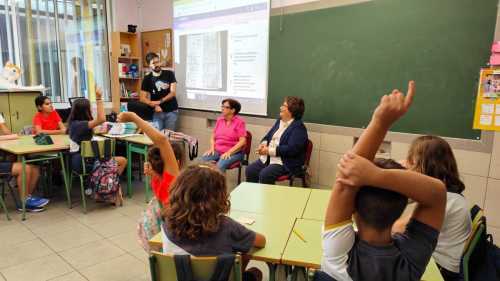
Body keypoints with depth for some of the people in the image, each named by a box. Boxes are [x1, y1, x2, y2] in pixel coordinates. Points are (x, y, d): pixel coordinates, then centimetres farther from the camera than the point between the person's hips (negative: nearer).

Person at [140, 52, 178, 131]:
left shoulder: (169, 74, 1)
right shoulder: (147, 79, 3)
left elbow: (173, 93, -6)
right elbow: (142, 98, -1)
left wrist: (160, 101, -17)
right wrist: (155, 105, -17)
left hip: (172, 111, 0)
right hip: (157, 112, 1)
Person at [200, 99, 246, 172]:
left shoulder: (239, 122, -4)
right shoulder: (219, 120, 13)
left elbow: (242, 141, -10)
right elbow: (213, 137, 18)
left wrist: (229, 152, -18)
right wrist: (212, 148, -2)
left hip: (233, 152, -5)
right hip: (217, 151, 5)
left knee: (220, 166, -35)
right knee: (201, 161, -23)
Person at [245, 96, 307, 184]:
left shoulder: (299, 127, -12)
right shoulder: (279, 121, 15)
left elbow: (291, 149, -22)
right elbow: (268, 136, 23)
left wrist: (270, 151, -20)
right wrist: (263, 144, -1)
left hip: (287, 163, -8)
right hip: (268, 158, 8)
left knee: (264, 175, -29)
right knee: (250, 170, -10)